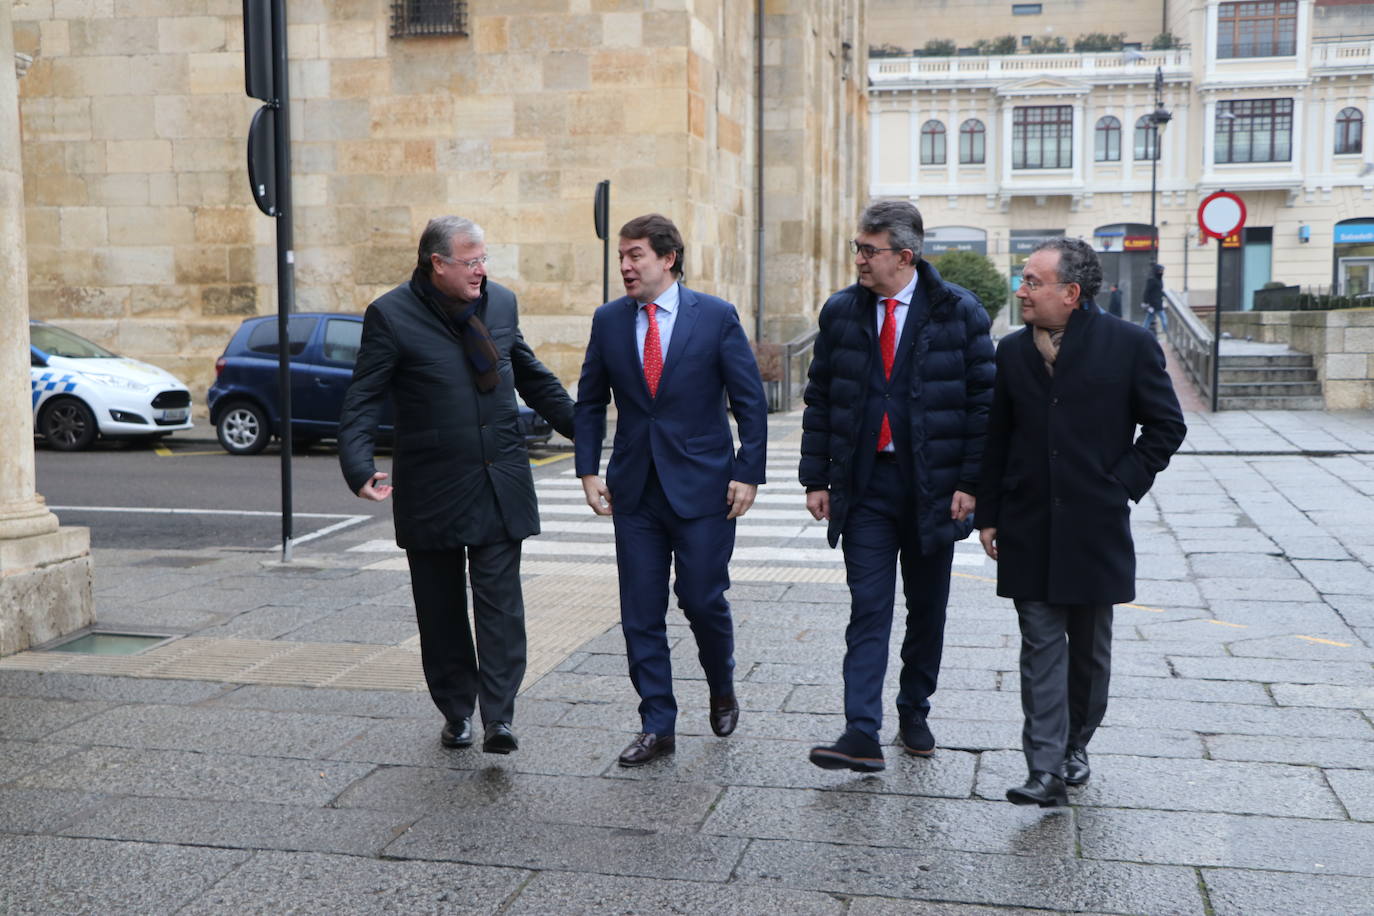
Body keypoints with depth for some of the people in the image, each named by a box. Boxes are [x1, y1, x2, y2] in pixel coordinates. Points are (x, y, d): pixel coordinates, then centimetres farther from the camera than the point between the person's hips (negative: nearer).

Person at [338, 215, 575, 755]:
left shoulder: (501, 303, 9)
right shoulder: (392, 316, -5)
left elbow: (533, 378, 21)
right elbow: (362, 402, -7)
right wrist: (359, 468, -22)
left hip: (501, 487, 2)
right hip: (432, 492, -2)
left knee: (500, 603, -4)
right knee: (441, 610, 9)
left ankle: (499, 716, -3)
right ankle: (456, 712, 23)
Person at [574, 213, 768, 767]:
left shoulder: (716, 316, -4)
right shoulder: (608, 320, 5)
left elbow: (750, 400, -2)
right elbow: (590, 402, 13)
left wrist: (748, 473, -8)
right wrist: (589, 470, 5)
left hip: (702, 486, -3)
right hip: (634, 489, 3)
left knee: (703, 600, 0)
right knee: (640, 614, 4)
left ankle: (721, 690, 30)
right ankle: (657, 726, 15)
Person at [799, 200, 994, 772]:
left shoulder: (958, 312, -3)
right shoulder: (840, 312, 5)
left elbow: (984, 400, -2)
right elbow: (819, 399, 8)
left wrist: (970, 482, -8)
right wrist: (815, 478, 3)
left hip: (933, 488, -1)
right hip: (864, 484, 1)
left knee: (927, 609, 11)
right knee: (868, 609, -5)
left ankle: (914, 714, 29)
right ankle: (862, 735, -7)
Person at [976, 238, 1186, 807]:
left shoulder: (1130, 345, -4)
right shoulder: (1012, 352, 6)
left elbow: (1166, 425, 2)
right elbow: (996, 440, 10)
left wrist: (1124, 484, -6)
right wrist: (988, 515, 6)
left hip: (1095, 526, -1)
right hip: (1029, 530, 2)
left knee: (1089, 649, 12)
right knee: (1041, 647, -2)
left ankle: (1075, 746, 31)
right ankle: (1047, 771, -4)